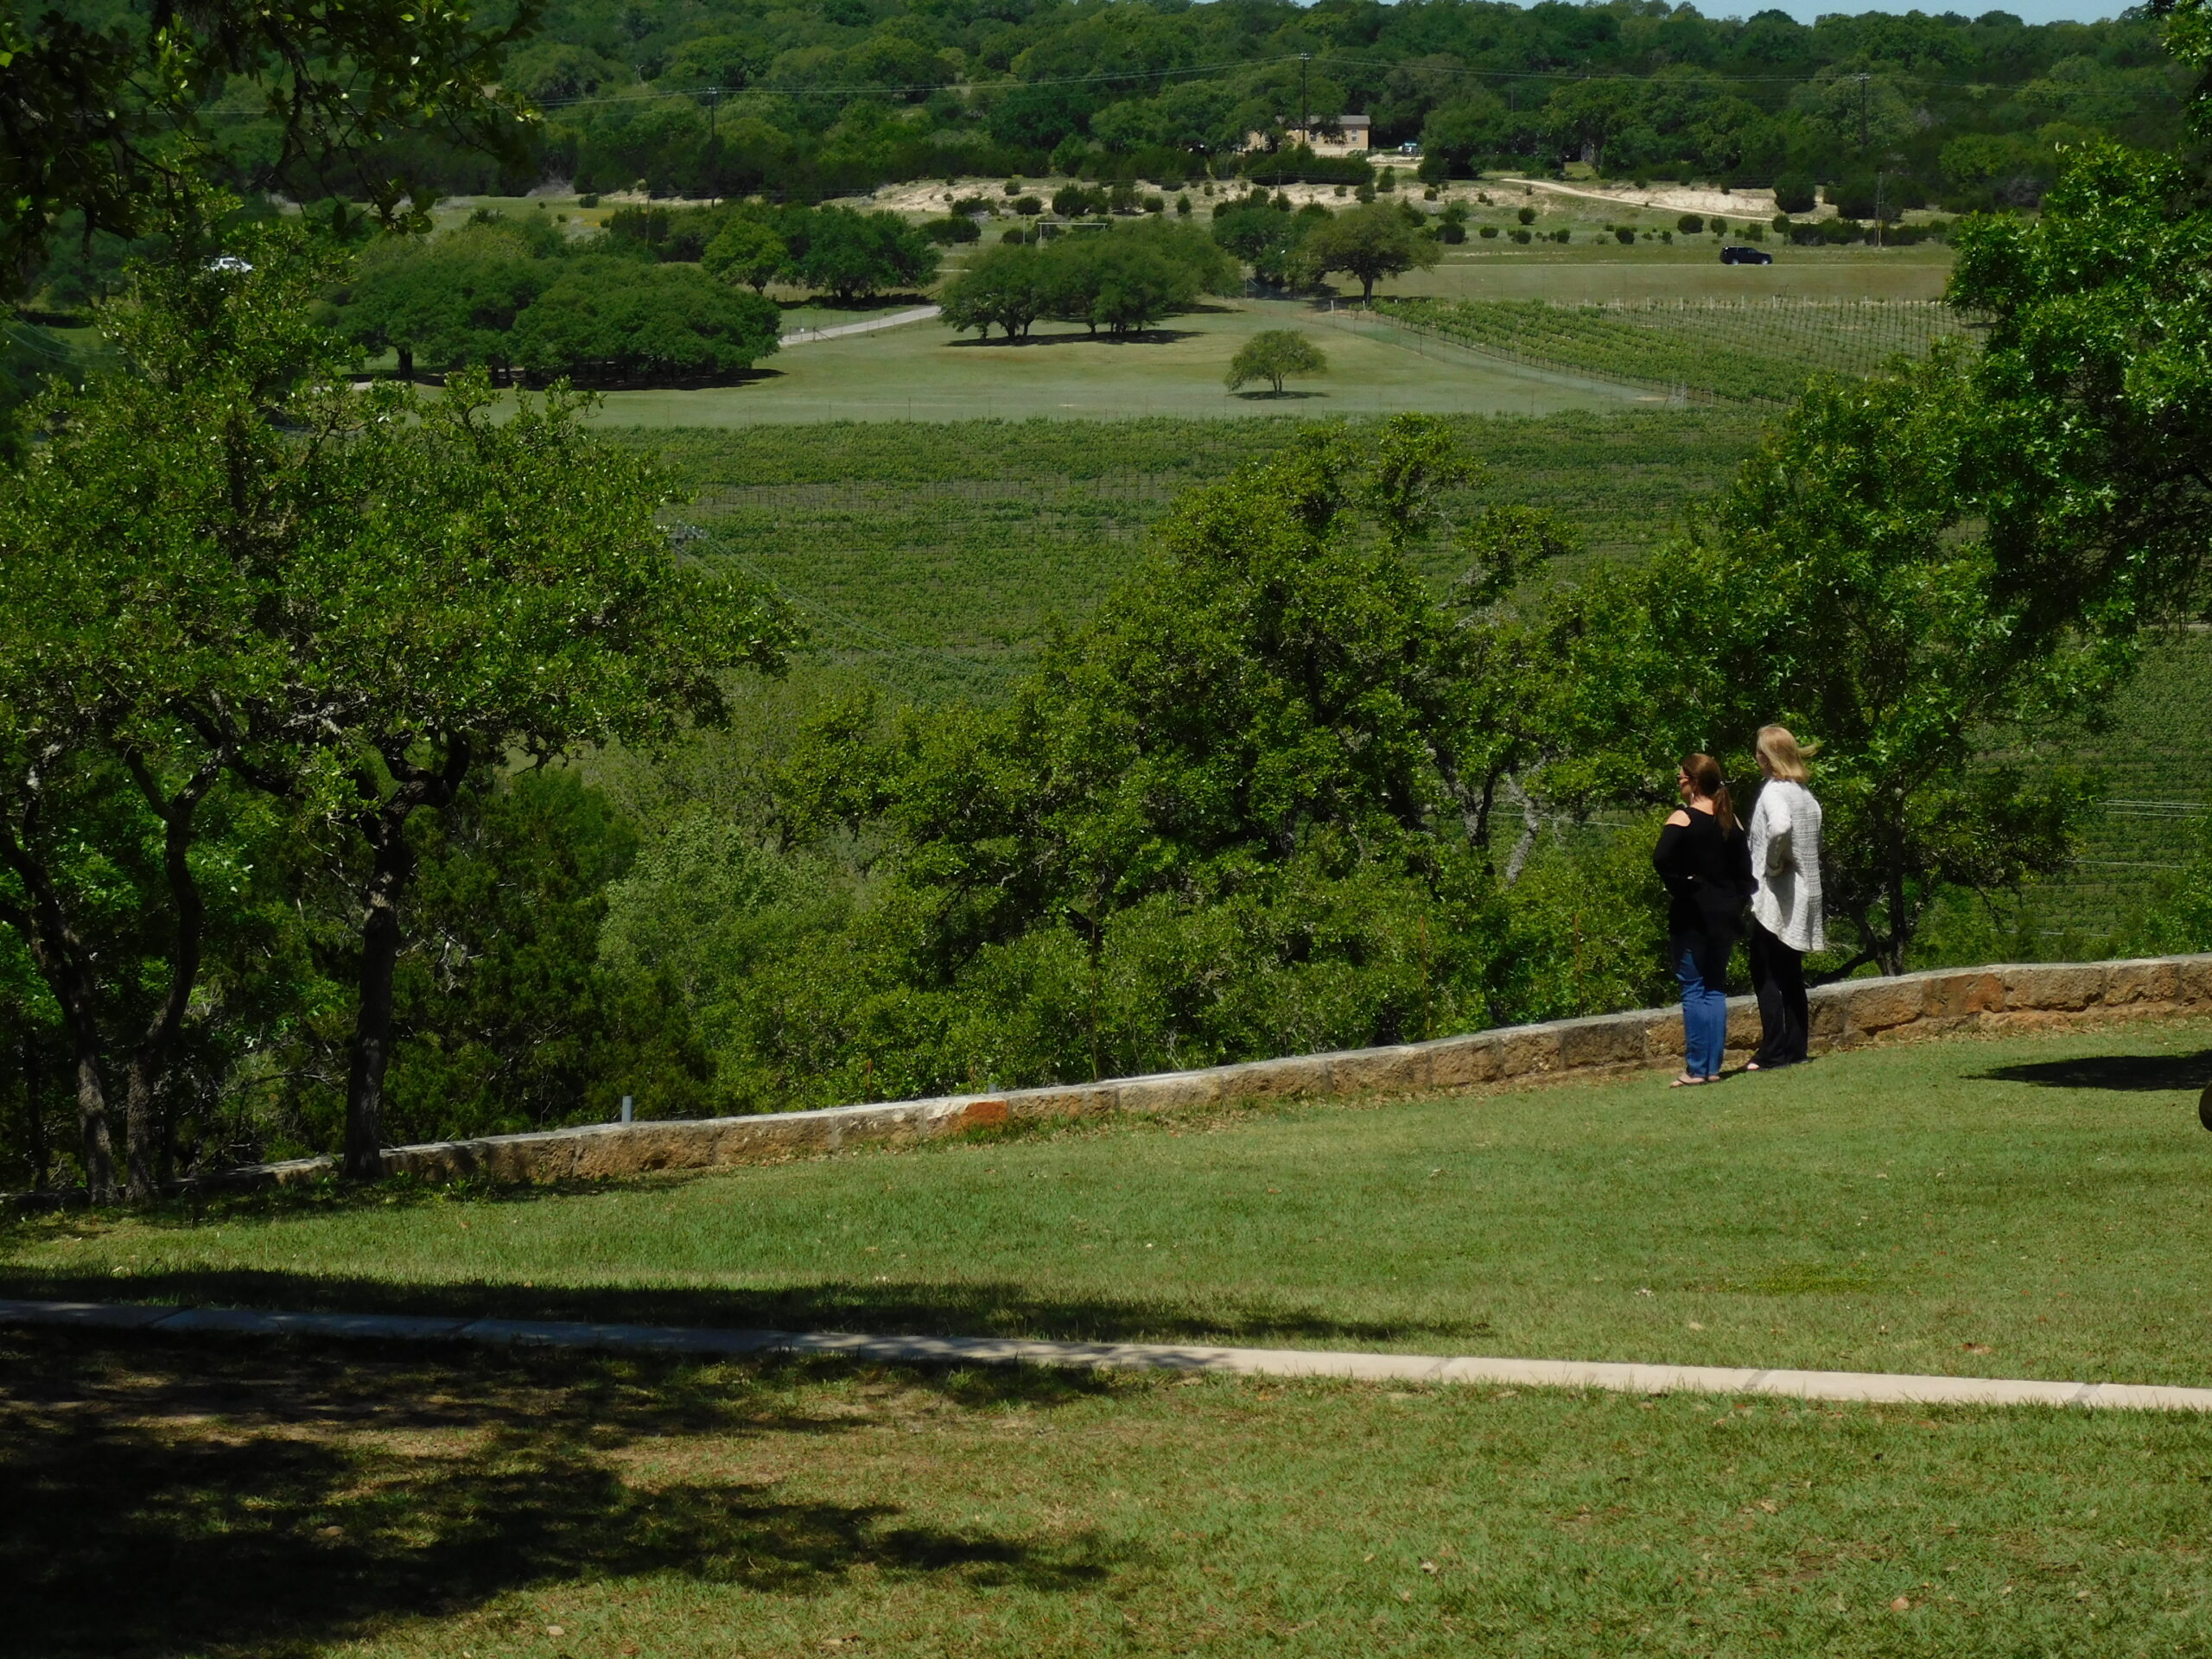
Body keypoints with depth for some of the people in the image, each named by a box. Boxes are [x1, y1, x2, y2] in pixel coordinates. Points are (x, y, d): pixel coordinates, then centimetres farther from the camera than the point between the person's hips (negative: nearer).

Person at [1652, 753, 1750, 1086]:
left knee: (1693, 990, -2)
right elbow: (1744, 870, 10)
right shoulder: (1730, 822, 8)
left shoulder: (1683, 820, -11)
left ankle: (1696, 1069, -4)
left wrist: (1680, 886, -14)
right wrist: (1735, 903, 12)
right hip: (1724, 915, 6)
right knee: (1716, 989, 11)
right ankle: (1713, 1067, 10)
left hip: (1691, 915, -6)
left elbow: (1661, 859, -27)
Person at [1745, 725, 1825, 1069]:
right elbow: (1815, 840, 15)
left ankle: (1773, 1051, -7)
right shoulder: (1806, 794, 11)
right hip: (1803, 895, 9)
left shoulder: (1774, 791, -14)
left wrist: (1774, 863, -19)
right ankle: (1795, 1047, 15)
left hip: (1774, 898, -8)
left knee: (1766, 976, -4)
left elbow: (1780, 826, -34)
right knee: (1791, 975, 13)